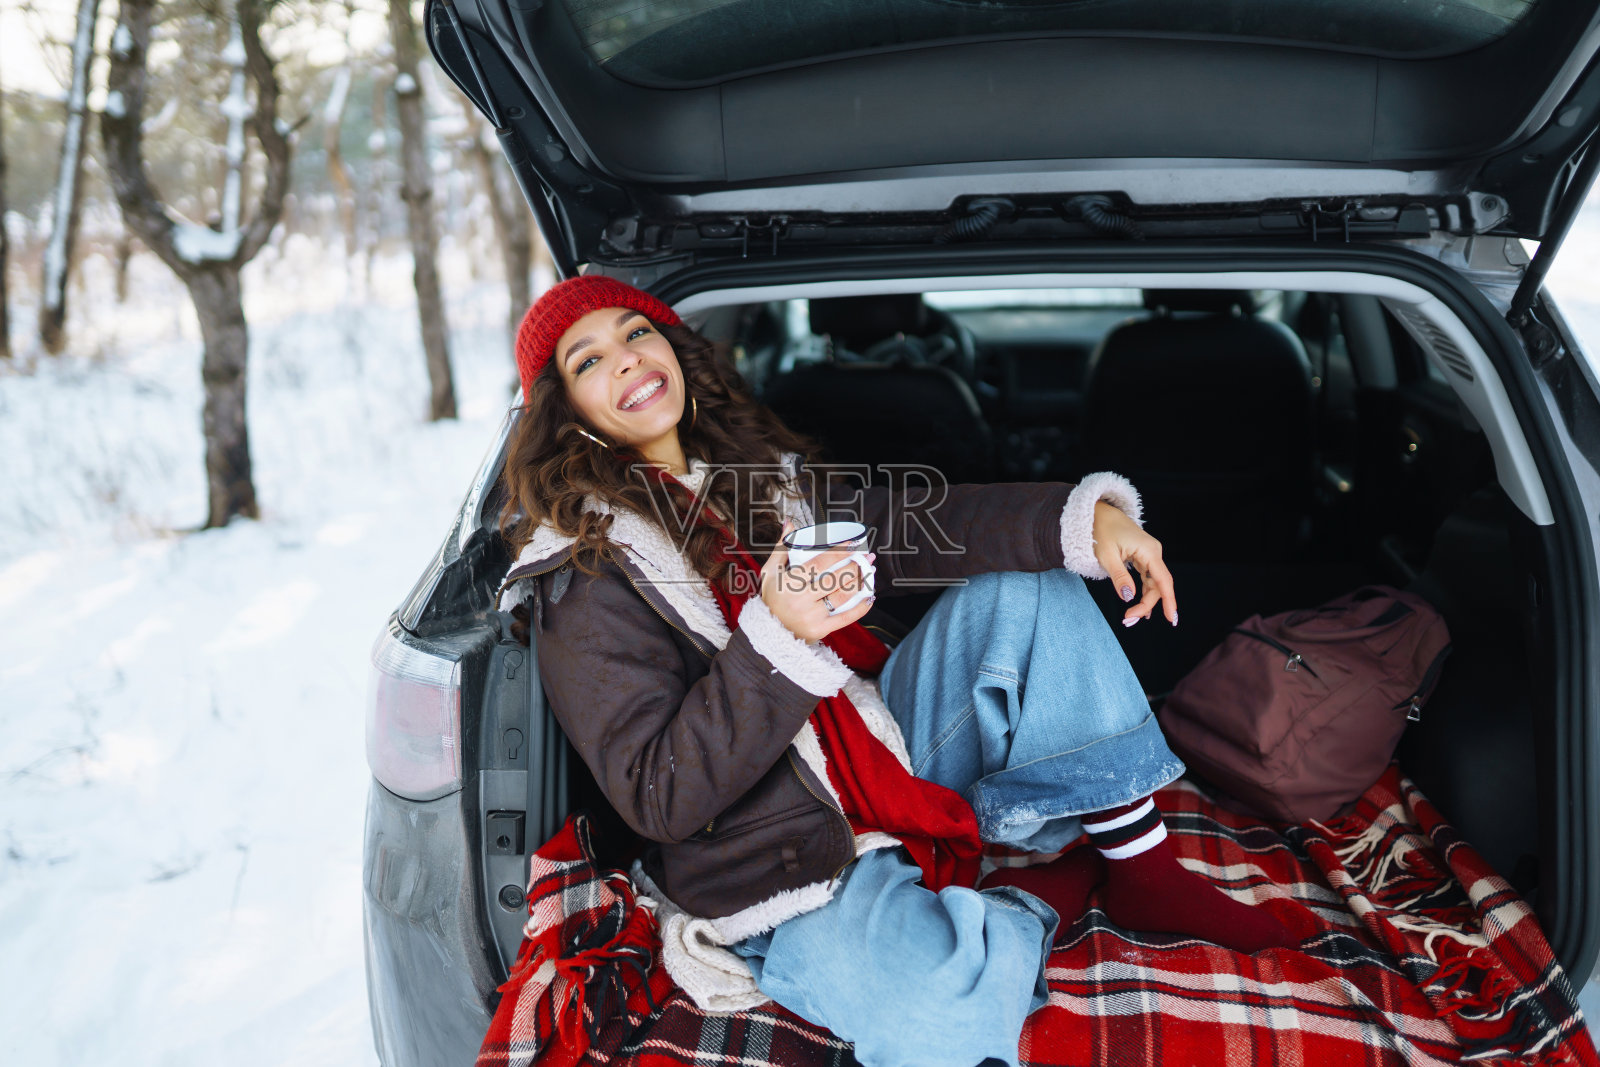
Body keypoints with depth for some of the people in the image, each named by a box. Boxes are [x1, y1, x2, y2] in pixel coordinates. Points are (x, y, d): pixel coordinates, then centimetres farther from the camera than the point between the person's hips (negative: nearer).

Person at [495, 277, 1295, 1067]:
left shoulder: (754, 468, 9)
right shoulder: (582, 581, -13)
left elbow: (906, 530, 0)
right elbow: (658, 799, -20)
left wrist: (1084, 516, -13)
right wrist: (775, 638, -32)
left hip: (885, 750, 8)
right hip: (796, 876, -7)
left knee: (1026, 584, -3)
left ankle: (1140, 870, -1)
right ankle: (1049, 892, 0)